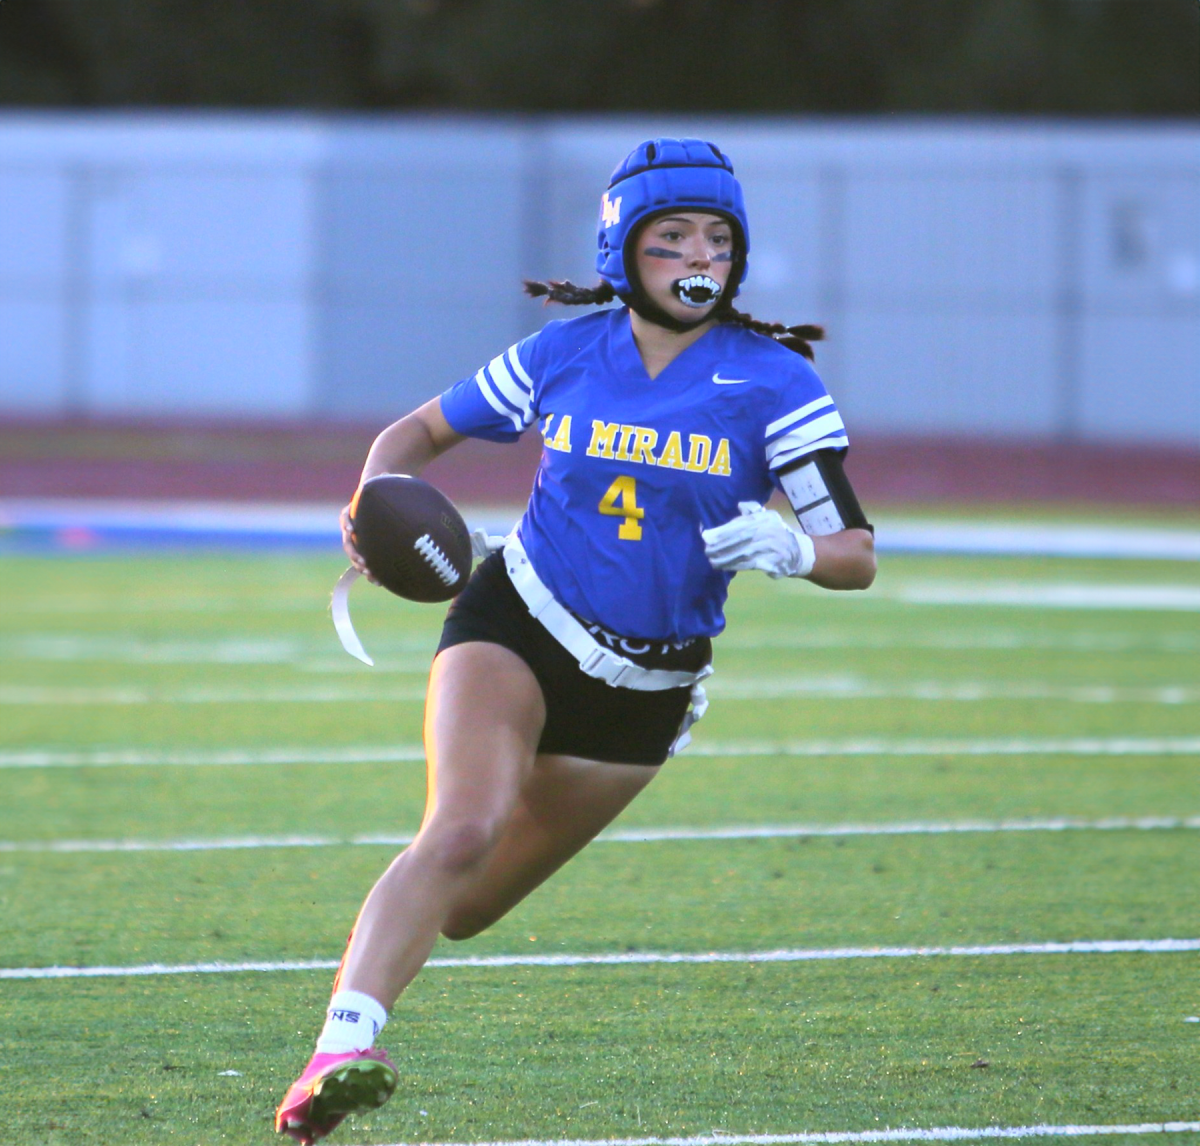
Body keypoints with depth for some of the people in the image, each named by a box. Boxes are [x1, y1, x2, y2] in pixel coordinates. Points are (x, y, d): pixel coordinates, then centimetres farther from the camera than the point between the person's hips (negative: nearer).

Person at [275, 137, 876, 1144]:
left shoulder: (773, 383, -8)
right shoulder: (562, 358, -4)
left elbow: (858, 556, -10)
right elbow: (420, 432, 11)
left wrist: (789, 548, -34)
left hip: (648, 688, 2)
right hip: (516, 629, -2)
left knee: (464, 908, 12)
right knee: (463, 829, -29)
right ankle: (344, 1046, -38)